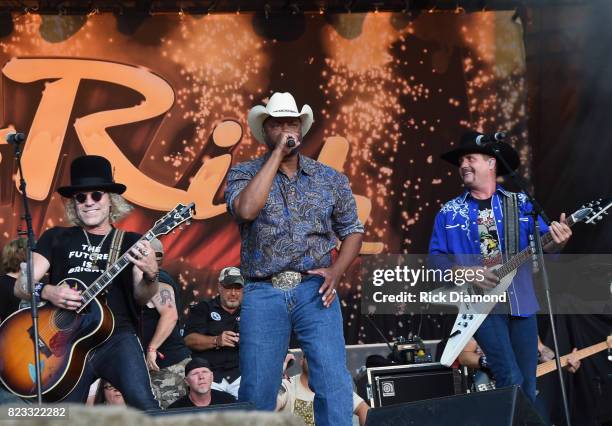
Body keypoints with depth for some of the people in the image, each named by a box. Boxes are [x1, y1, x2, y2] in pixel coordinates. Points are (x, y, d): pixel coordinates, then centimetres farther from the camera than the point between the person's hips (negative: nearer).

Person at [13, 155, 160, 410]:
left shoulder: (131, 243, 13)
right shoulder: (56, 238, 16)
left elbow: (141, 297, 1)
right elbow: (21, 286, 11)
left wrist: (150, 275, -23)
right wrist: (47, 292, -12)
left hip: (116, 337, -2)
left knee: (143, 404, -26)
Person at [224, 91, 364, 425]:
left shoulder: (330, 179, 10)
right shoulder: (244, 173, 4)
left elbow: (352, 230, 15)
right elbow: (246, 209, -18)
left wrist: (336, 271, -4)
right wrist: (277, 154, -13)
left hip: (314, 290, 1)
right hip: (263, 294, -1)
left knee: (334, 383, -10)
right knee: (257, 390, 1)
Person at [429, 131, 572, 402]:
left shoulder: (520, 203, 9)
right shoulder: (449, 213, 7)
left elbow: (542, 244, 5)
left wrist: (556, 242, -19)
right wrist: (465, 273, -13)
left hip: (521, 302, 2)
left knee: (528, 385, 6)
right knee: (511, 380, -16)